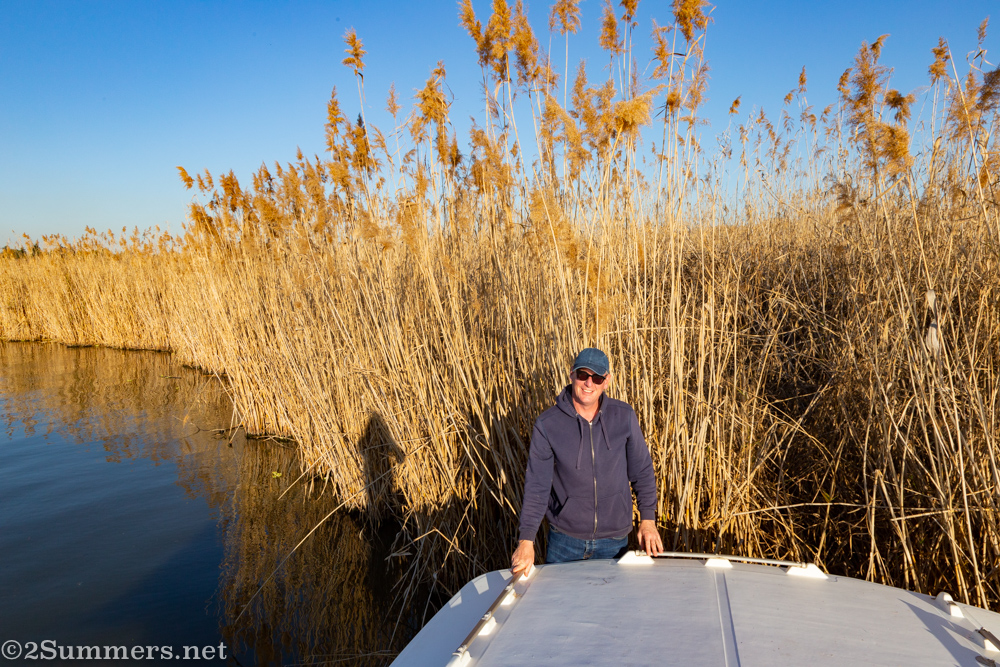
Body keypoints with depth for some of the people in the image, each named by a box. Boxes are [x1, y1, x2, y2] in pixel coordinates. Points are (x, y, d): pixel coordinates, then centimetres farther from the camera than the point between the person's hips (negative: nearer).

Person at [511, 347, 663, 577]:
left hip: (614, 540, 1)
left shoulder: (624, 416, -5)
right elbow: (536, 485, -10)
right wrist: (526, 540, -16)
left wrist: (648, 519, 2)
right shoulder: (547, 424, -11)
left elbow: (642, 470, 5)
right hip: (564, 540, -1)